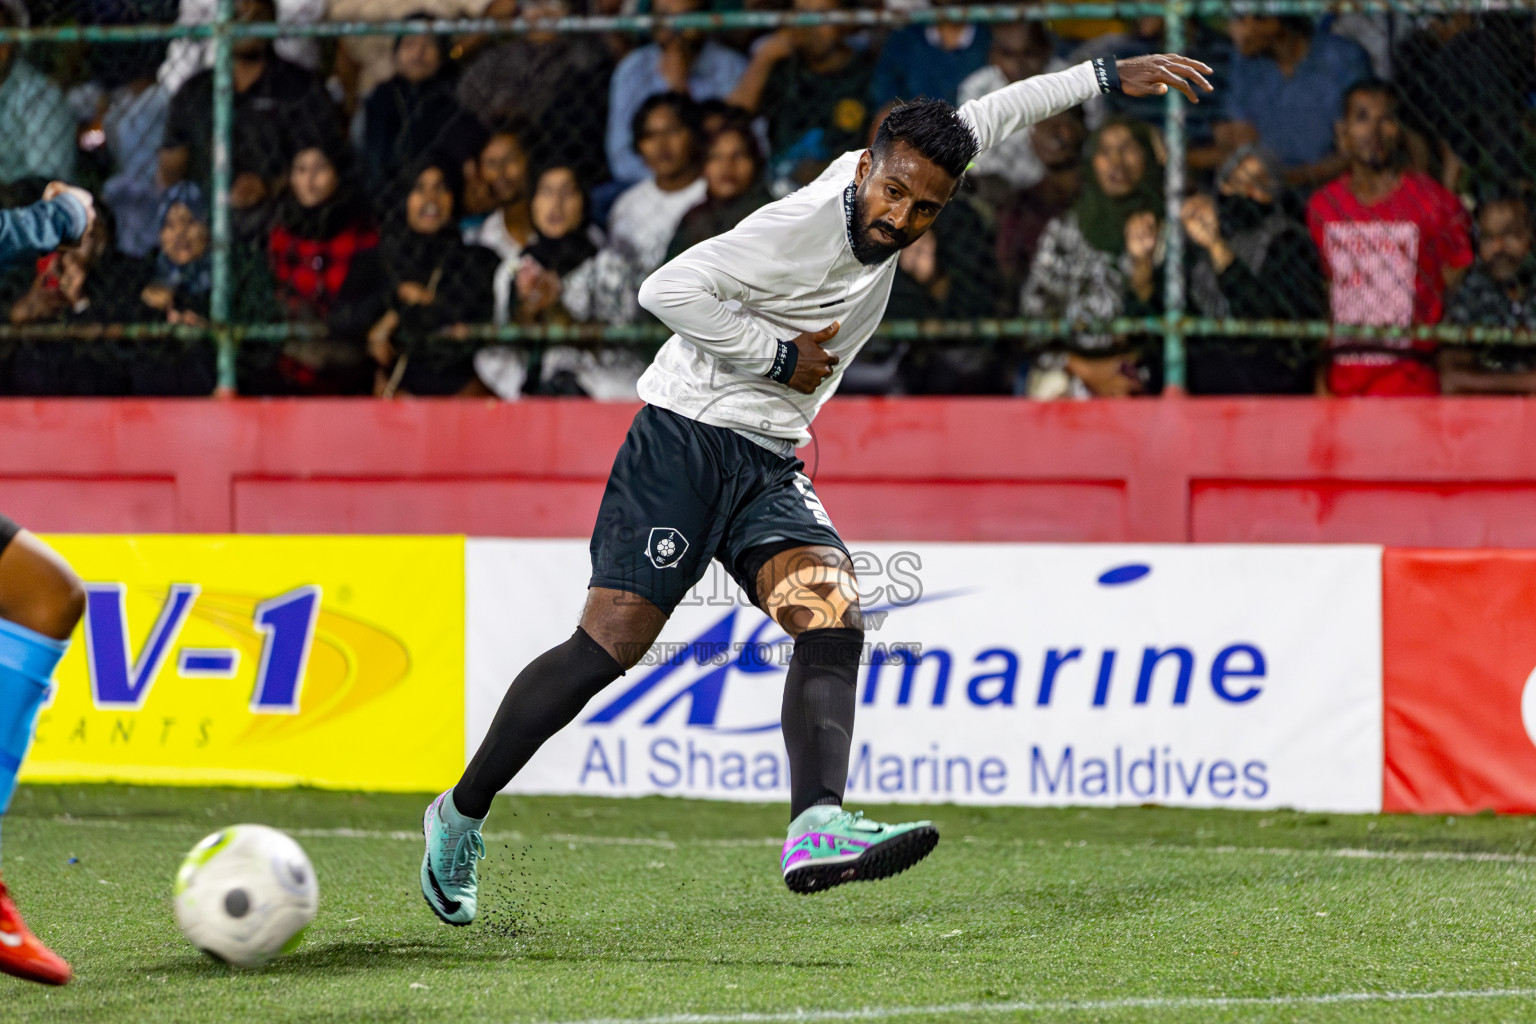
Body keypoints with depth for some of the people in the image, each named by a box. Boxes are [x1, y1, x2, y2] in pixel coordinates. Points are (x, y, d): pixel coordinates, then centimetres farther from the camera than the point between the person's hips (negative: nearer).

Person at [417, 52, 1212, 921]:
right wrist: (779, 356, -17)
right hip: (686, 442, -8)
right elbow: (668, 290, -22)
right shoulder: (803, 225, -19)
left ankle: (817, 830, -37)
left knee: (835, 621, -17)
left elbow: (987, 118, 21)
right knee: (611, 644, -12)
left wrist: (1106, 78, 24)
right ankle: (462, 815, 4)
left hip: (771, 471, 8)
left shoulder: (882, 207, 5)